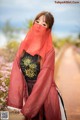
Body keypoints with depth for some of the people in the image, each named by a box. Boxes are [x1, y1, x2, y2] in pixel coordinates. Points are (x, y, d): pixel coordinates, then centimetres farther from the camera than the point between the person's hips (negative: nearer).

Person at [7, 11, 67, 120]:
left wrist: (27, 108, -19)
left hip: (45, 94, -4)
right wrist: (15, 102, -15)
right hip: (26, 92, 4)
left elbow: (44, 79, -17)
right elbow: (16, 71, -6)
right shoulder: (24, 44, -1)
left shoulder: (49, 50, -14)